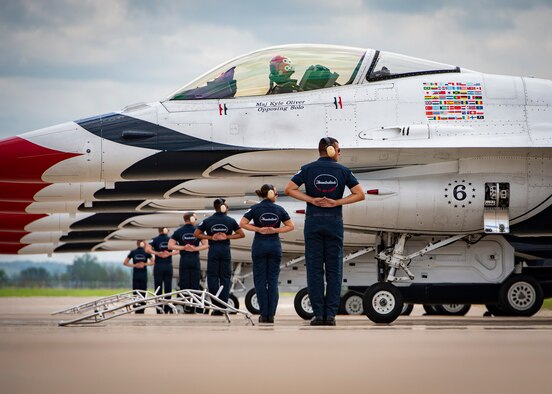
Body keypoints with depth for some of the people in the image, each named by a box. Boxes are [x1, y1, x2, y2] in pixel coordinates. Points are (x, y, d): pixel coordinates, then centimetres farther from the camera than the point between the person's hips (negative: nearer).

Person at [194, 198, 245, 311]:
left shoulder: (208, 221, 2)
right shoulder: (230, 221, 3)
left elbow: (196, 234, 0)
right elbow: (241, 234, 4)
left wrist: (210, 237, -1)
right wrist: (228, 237, 1)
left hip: (213, 250, -1)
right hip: (226, 249, 1)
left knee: (212, 277, 2)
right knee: (225, 277, 5)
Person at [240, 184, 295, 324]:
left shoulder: (255, 208, -3)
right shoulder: (279, 209, 1)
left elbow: (242, 223, -10)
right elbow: (290, 226, 2)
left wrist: (258, 229, -7)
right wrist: (275, 230, -3)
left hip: (259, 245, -1)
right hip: (275, 245, 1)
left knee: (260, 280, 3)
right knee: (273, 280, 5)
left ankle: (264, 314, -1)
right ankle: (271, 315, 1)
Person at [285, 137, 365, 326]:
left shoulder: (308, 169, 3)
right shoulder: (343, 170, 3)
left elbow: (289, 189, -7)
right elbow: (360, 194, -2)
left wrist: (311, 199, -6)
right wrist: (336, 202, -5)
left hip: (313, 222, 0)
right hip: (334, 222, 0)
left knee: (314, 269, 2)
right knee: (334, 269, 4)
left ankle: (318, 314, -2)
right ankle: (330, 315, 0)